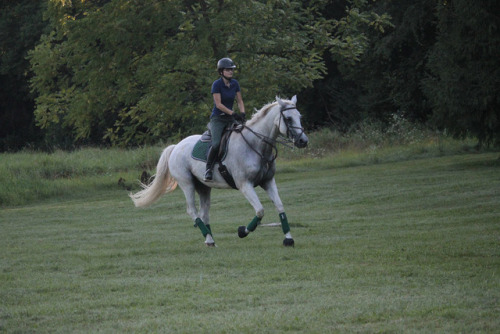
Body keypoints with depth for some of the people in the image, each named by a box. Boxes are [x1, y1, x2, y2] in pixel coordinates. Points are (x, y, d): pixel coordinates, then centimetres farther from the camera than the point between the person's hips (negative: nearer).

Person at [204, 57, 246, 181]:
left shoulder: (235, 84, 7)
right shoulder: (217, 84, -11)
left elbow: (240, 101, 12)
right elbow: (218, 104, -15)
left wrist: (242, 113, -6)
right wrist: (233, 114, -22)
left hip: (230, 119, 6)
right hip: (217, 118, -6)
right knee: (216, 144, -26)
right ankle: (208, 169, -13)